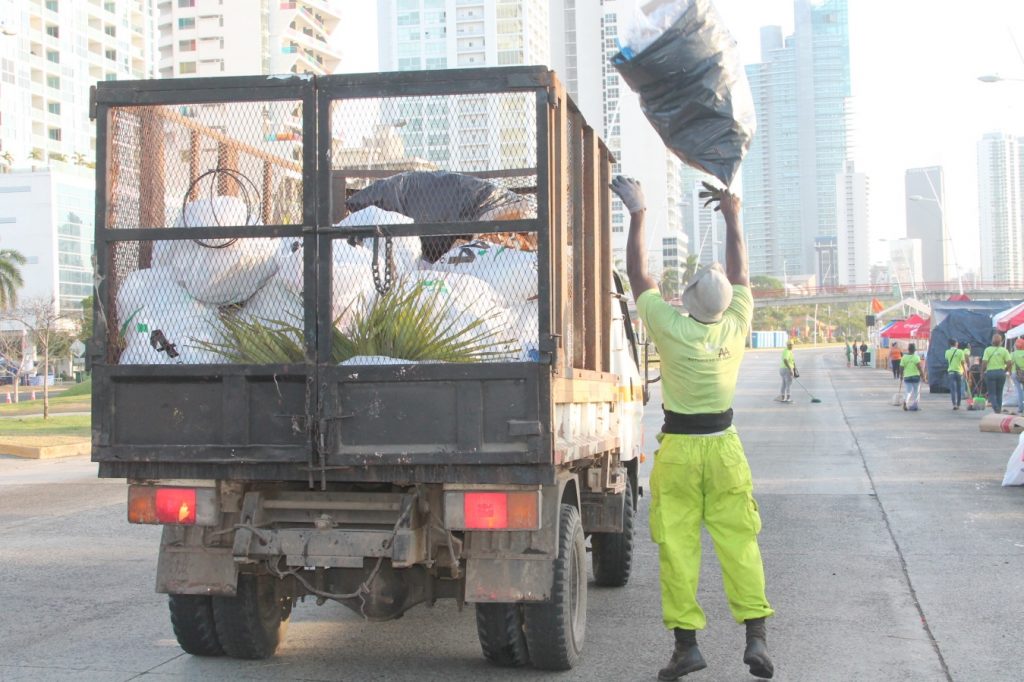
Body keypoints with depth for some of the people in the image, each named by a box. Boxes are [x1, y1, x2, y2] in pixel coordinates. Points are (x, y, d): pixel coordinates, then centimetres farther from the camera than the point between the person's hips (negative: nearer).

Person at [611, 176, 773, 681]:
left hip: (678, 449, -3)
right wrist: (732, 216, 16)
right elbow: (739, 271, 9)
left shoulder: (671, 328, -14)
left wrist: (638, 214, 5)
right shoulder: (736, 326, -7)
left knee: (677, 544, 1)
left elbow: (638, 276, -3)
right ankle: (755, 635, 1)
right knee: (738, 541, 5)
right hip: (724, 447, 3)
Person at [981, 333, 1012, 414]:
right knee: (999, 393, 15)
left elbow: (984, 362, -11)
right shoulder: (1004, 350, 1)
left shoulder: (988, 350, -4)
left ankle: (995, 407, -21)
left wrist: (982, 372, 2)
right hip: (1001, 373, 2)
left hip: (990, 373, -2)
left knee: (992, 393, 1)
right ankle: (999, 410, 16)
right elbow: (1010, 363, -6)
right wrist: (1005, 370, 10)